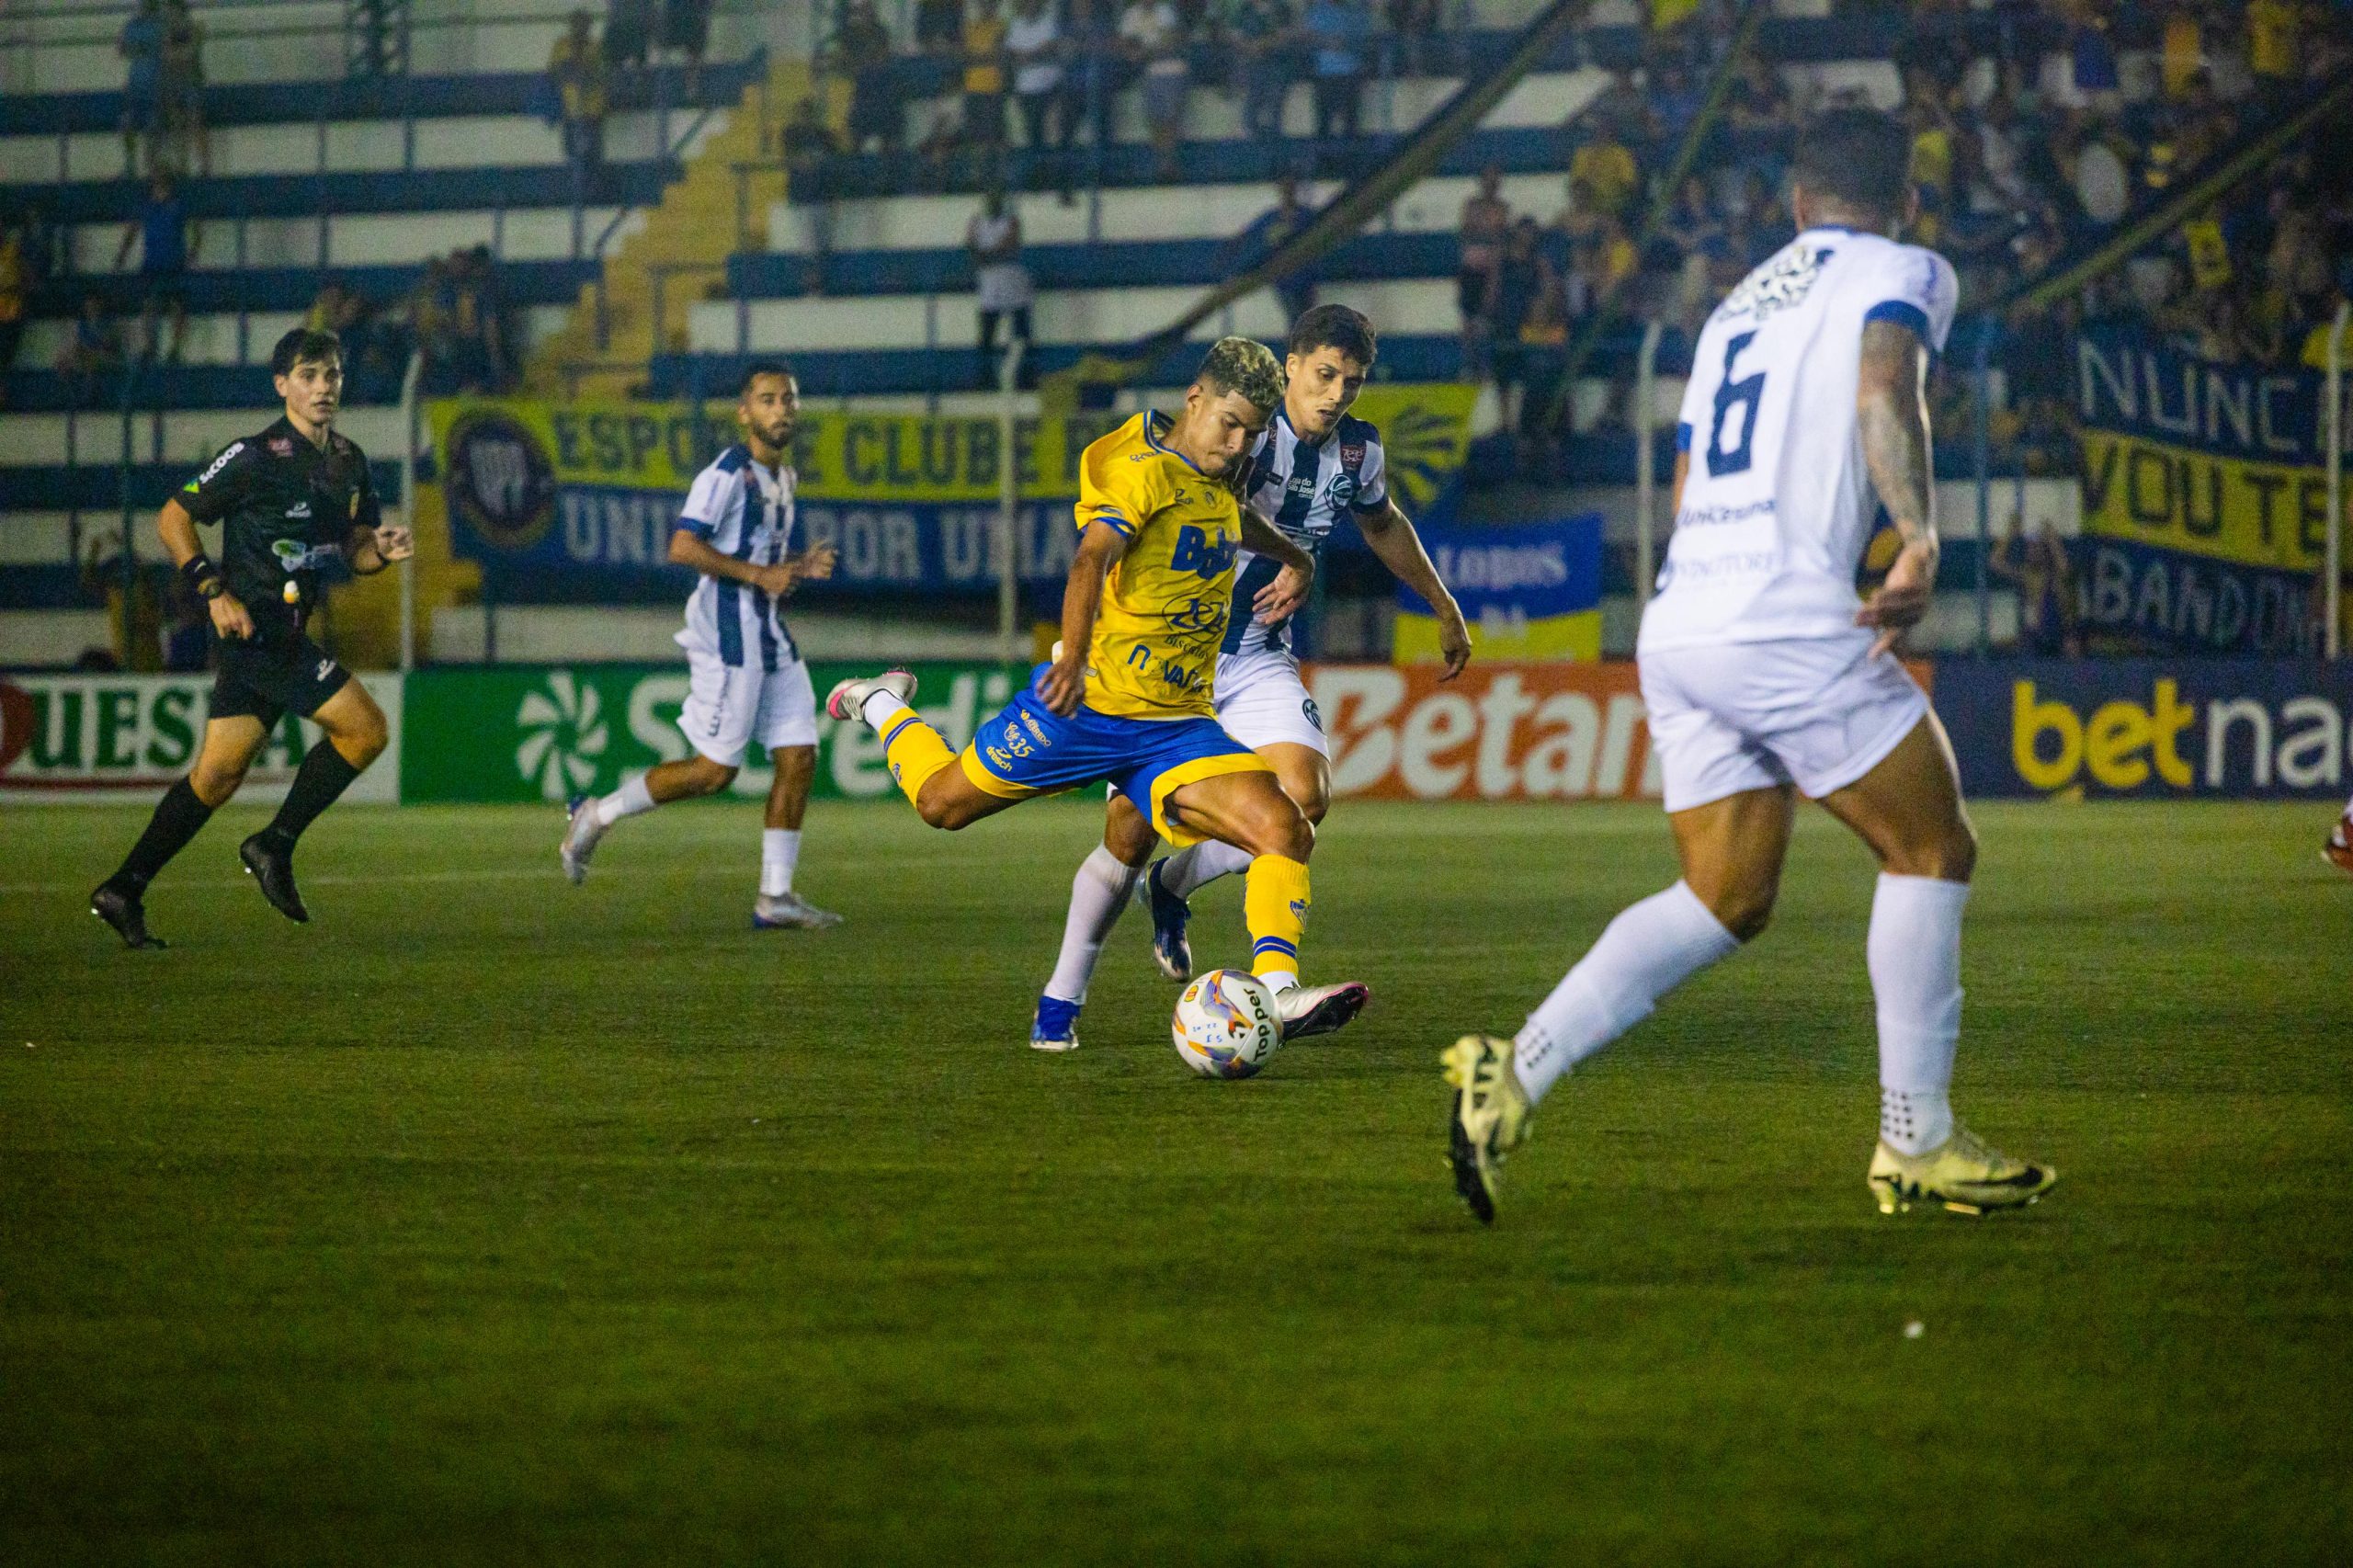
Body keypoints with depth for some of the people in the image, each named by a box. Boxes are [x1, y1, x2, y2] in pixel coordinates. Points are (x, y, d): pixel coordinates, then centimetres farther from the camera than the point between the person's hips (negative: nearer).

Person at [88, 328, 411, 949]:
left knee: (218, 773, 9)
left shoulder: (349, 461, 12)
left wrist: (382, 550, -2)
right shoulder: (257, 456, -11)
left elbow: (352, 549, 21)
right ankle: (275, 846, -2)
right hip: (256, 627, -8)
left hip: (288, 635, 8)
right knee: (365, 727, -13)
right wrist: (216, 591, -16)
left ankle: (123, 891, 13)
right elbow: (173, 518, -8)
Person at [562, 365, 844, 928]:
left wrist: (801, 565, 9)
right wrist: (757, 575, -22)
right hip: (727, 633, -9)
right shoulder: (727, 474, -13)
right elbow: (683, 547, -22)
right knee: (715, 769, -8)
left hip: (769, 634, 9)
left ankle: (774, 897, 3)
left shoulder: (782, 476, 16)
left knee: (799, 757, 1)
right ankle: (596, 814, 8)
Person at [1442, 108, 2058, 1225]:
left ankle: (1515, 1072, -7)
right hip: (1791, 622, -7)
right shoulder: (1901, 273, 6)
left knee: (1726, 899, 10)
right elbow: (1885, 391, -16)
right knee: (1932, 852, 6)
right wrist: (1922, 543, -27)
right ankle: (1916, 1144, 6)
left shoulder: (1739, 303, 26)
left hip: (1677, 627, 7)